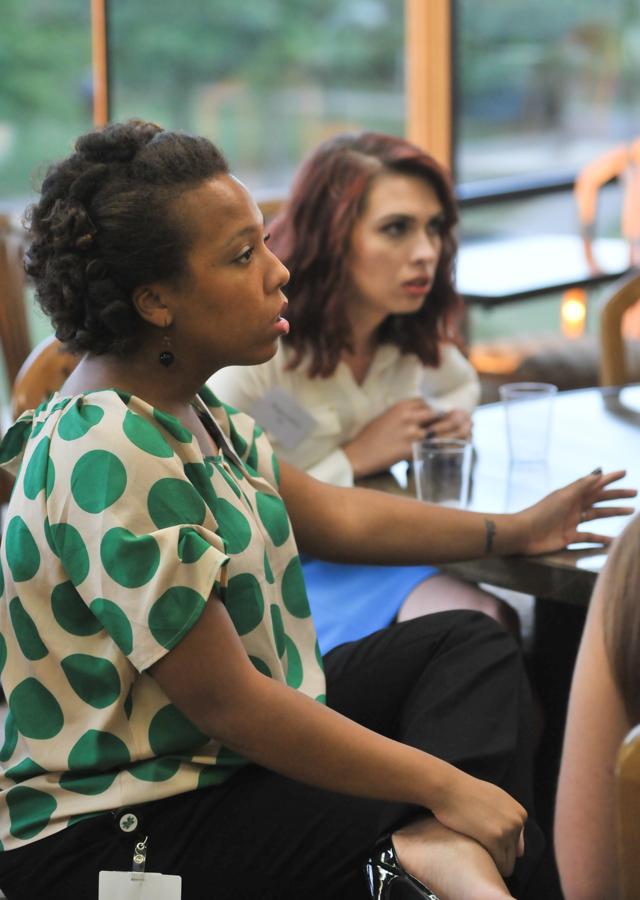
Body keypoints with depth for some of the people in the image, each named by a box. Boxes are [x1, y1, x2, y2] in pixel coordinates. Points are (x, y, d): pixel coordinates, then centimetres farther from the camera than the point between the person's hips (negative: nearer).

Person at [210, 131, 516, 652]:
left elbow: (462, 385, 27)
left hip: (365, 551, 7)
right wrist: (351, 461, -19)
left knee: (497, 626, -24)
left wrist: (448, 417, 1)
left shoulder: (414, 333, 0)